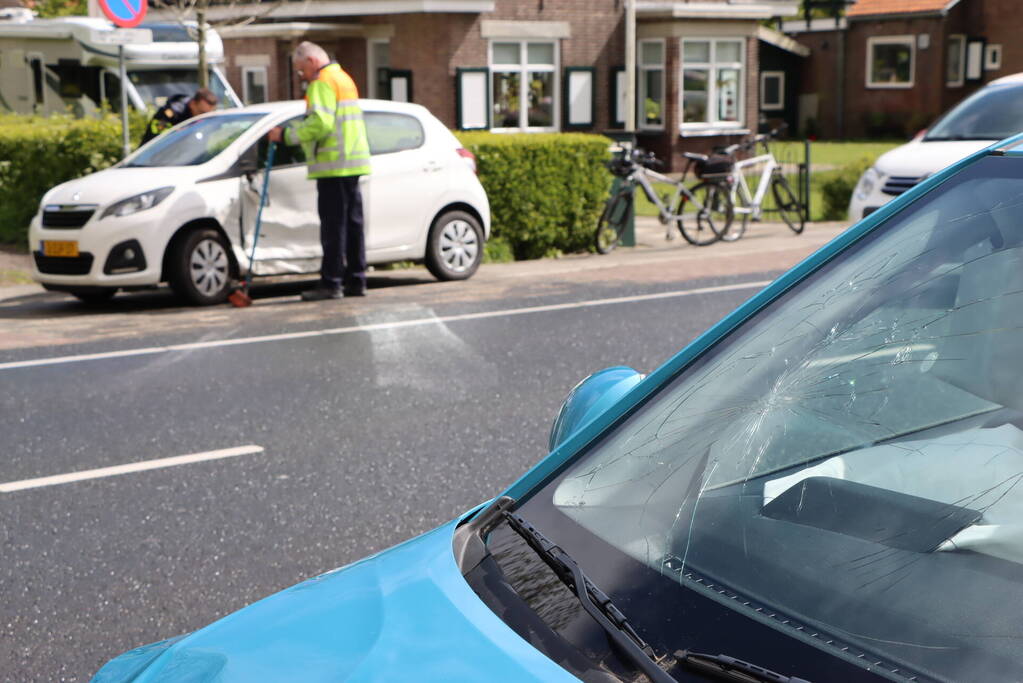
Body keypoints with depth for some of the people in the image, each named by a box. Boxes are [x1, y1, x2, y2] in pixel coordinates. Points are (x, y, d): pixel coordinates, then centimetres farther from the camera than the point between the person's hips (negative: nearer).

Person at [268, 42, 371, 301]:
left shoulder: (323, 83, -9)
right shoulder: (343, 78, 23)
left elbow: (319, 123, -20)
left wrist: (286, 134, -14)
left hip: (334, 164, -10)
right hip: (352, 163, 10)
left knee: (333, 225, -8)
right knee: (352, 222, 9)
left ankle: (331, 283, -7)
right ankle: (355, 280, 11)